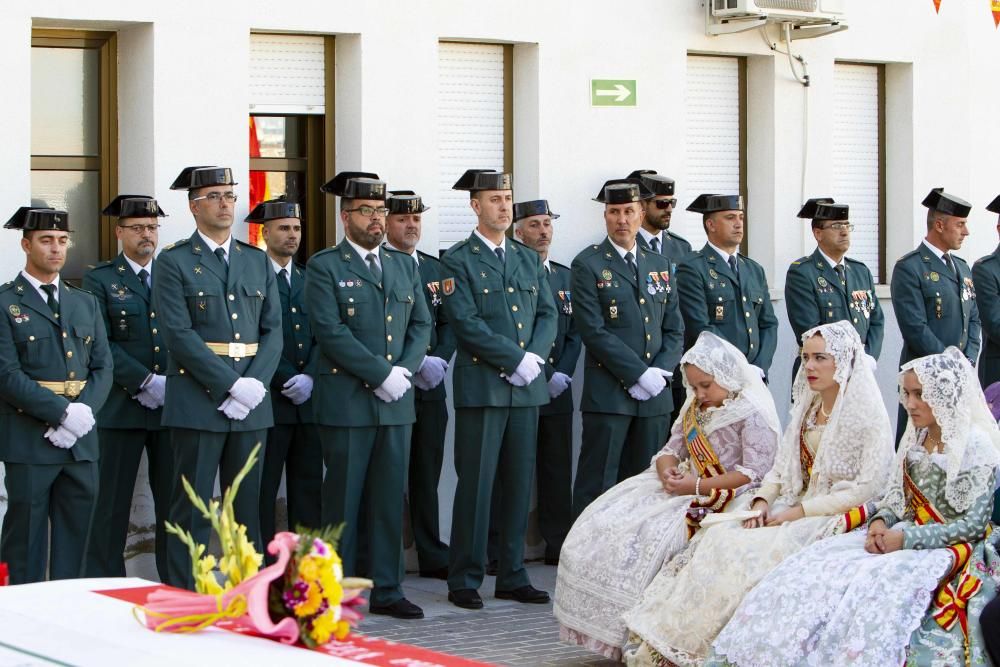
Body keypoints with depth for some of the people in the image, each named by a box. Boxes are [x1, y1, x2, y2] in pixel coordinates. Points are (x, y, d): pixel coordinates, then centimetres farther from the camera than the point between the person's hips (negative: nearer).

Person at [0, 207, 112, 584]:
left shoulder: (86, 304, 16)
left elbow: (103, 367, 11)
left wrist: (84, 412, -7)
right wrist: (63, 412, -17)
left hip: (81, 440, 5)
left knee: (75, 540, 6)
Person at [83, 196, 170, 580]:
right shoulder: (100, 280, 3)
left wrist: (172, 384, -7)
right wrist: (146, 382, -14)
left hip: (171, 405, 3)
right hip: (120, 407, -3)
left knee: (174, 501, 3)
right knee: (111, 505, -1)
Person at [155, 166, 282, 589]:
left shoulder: (257, 261, 15)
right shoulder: (173, 262, -1)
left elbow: (273, 331, 10)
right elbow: (178, 334, -10)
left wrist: (255, 383, -7)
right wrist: (231, 385, -15)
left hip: (250, 403, 5)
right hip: (197, 403, -5)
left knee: (248, 507, 8)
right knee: (192, 511, -2)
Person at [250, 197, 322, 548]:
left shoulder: (310, 279, 16)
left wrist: (309, 378, -7)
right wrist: (286, 380, -13)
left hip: (309, 399, 5)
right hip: (269, 400, -5)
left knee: (308, 488, 6)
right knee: (261, 491, -2)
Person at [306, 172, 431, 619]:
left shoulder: (404, 267, 16)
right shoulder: (324, 267, -2)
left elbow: (421, 325, 13)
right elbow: (330, 331, -12)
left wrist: (405, 369, -6)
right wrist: (382, 373, -16)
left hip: (396, 400, 5)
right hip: (346, 401, -5)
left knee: (390, 498, 7)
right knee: (343, 499, -1)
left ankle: (386, 590, 13)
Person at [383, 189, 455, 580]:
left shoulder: (434, 268, 16)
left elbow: (448, 323, 14)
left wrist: (439, 360, -5)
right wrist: (415, 364, -16)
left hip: (430, 387, 6)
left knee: (427, 473, 9)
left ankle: (432, 555, 13)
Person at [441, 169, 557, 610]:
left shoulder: (529, 259, 16)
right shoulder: (458, 260, -3)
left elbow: (547, 314, 12)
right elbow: (466, 323, -12)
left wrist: (535, 356, -6)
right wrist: (516, 359, -15)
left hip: (527, 388, 6)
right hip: (481, 386, -6)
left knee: (519, 483, 7)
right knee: (476, 484, -4)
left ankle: (512, 577, 14)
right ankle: (464, 581, 2)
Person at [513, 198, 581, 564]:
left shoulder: (565, 276, 16)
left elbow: (574, 332, 13)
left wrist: (562, 375, -1)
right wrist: (537, 377, -12)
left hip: (557, 391, 6)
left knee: (558, 468, 7)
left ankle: (558, 545, 12)